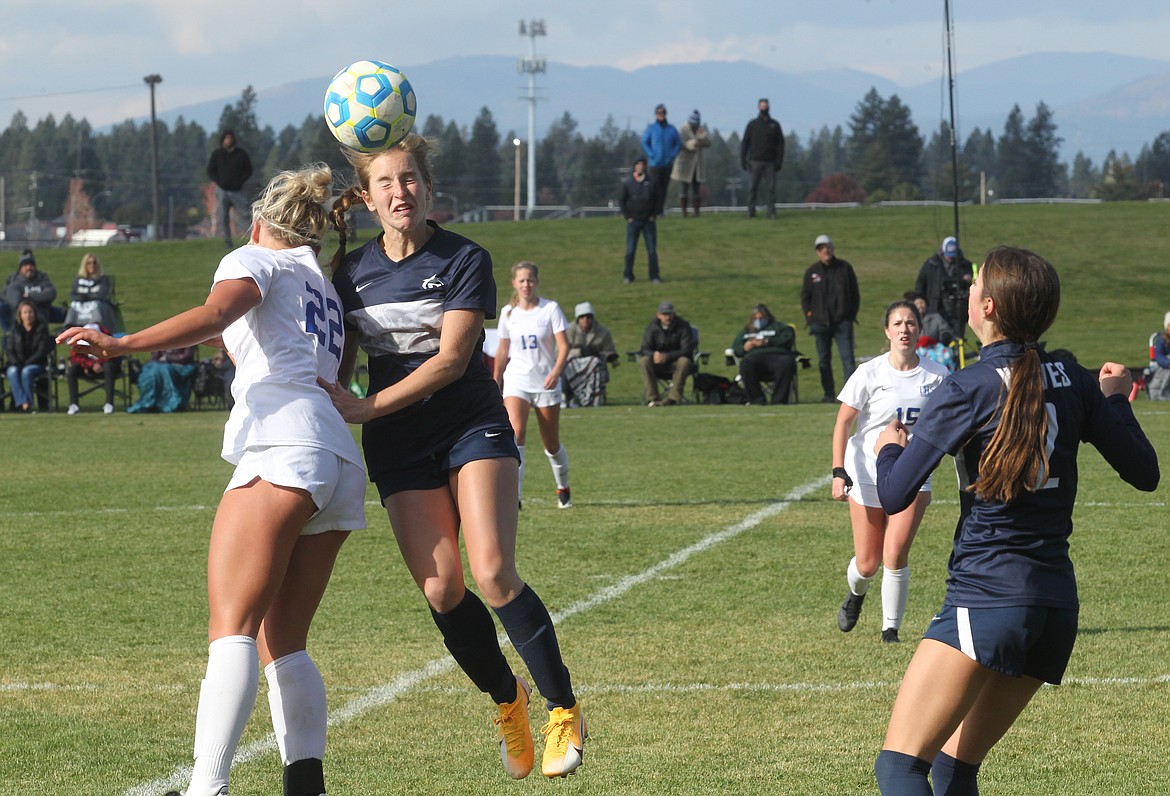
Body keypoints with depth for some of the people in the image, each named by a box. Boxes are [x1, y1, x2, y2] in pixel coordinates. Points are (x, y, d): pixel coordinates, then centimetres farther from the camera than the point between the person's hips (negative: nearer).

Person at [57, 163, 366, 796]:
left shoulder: (255, 258, 13)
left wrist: (123, 345, -21)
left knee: (231, 626, -17)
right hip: (342, 462, 8)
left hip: (283, 443, -8)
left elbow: (214, 314, -9)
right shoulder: (328, 290, 34)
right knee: (282, 644, 9)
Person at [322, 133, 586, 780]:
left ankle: (563, 709, -4)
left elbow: (450, 359, -15)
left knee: (493, 576, -18)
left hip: (473, 427, -3)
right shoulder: (352, 273, 5)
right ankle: (507, 701, 14)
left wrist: (367, 407, -21)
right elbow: (339, 364, 15)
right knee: (440, 589, -10)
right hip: (399, 448, 3)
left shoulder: (464, 261, -7)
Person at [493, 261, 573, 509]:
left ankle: (563, 488, 34)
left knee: (551, 444, 8)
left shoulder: (550, 309, -4)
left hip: (545, 382, -1)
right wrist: (496, 383, 17)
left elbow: (563, 345, -9)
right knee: (515, 433, -22)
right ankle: (514, 495, -26)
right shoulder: (508, 312, 5)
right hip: (516, 380, 1)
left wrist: (556, 371, -25)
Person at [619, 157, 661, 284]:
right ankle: (628, 276, 5)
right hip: (633, 221, 0)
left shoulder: (652, 182, 3)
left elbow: (658, 199, 8)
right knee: (630, 251, -2)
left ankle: (654, 276, 1)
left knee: (652, 251, -2)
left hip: (649, 221, 0)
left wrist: (654, 215, -1)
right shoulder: (628, 183, 2)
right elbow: (621, 201, 6)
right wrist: (627, 216, -2)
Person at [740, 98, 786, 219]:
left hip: (770, 162, 0)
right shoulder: (752, 124, 6)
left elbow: (780, 144, 7)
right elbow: (744, 143, 7)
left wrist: (779, 161, -3)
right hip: (755, 162, 0)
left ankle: (771, 212, -5)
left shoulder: (775, 125, 8)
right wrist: (742, 160, -1)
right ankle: (751, 211, 1)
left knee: (770, 187, -5)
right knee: (753, 186, -2)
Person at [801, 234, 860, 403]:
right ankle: (829, 394, 13)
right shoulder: (812, 272, 8)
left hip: (843, 322, -2)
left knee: (847, 357, -11)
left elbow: (855, 294, 9)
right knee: (824, 360, 6)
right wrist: (809, 315, 2)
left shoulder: (844, 268, 5)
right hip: (821, 323, 2)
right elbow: (805, 297, 13)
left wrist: (852, 315, 1)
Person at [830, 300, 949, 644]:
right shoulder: (869, 373, -8)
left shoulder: (936, 375, -3)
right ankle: (856, 593, 42)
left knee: (895, 555, -17)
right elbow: (843, 424, -5)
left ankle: (891, 628, 0)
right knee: (867, 564, 4)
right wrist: (839, 472, -14)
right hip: (867, 473, -1)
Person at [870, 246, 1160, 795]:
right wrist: (1116, 399, 27)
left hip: (987, 599, -7)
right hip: (1058, 601, 7)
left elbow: (894, 496, -12)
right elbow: (1144, 473, 11)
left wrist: (889, 447, 10)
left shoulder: (967, 390, -9)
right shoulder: (1073, 381, 7)